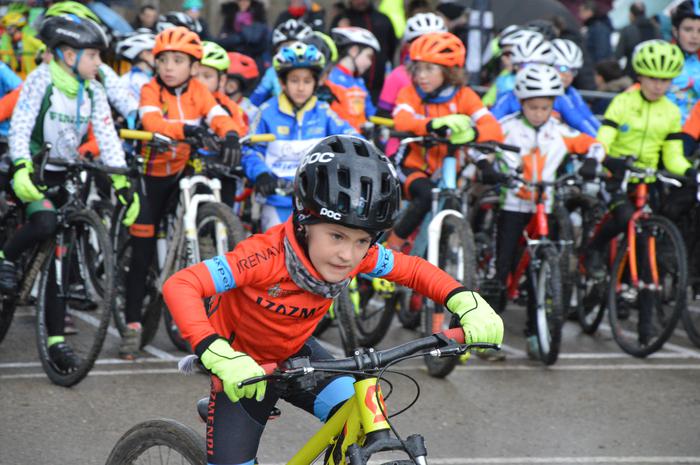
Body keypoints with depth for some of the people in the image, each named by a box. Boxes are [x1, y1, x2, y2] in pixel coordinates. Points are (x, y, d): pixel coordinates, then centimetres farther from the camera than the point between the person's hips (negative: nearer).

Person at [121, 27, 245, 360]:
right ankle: (132, 326, 3)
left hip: (185, 173, 2)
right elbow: (152, 122, -30)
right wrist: (185, 129, -48)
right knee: (142, 254, -1)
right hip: (153, 173, -2)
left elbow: (219, 116, -18)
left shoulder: (198, 91, -2)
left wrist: (230, 134, -42)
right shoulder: (150, 91, -11)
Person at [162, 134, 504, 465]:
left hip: (295, 355, 3)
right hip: (245, 368, -3)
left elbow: (415, 270, -4)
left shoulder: (358, 255, -21)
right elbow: (179, 286, -41)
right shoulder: (267, 256, -37)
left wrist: (468, 304, -23)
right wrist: (218, 356, -55)